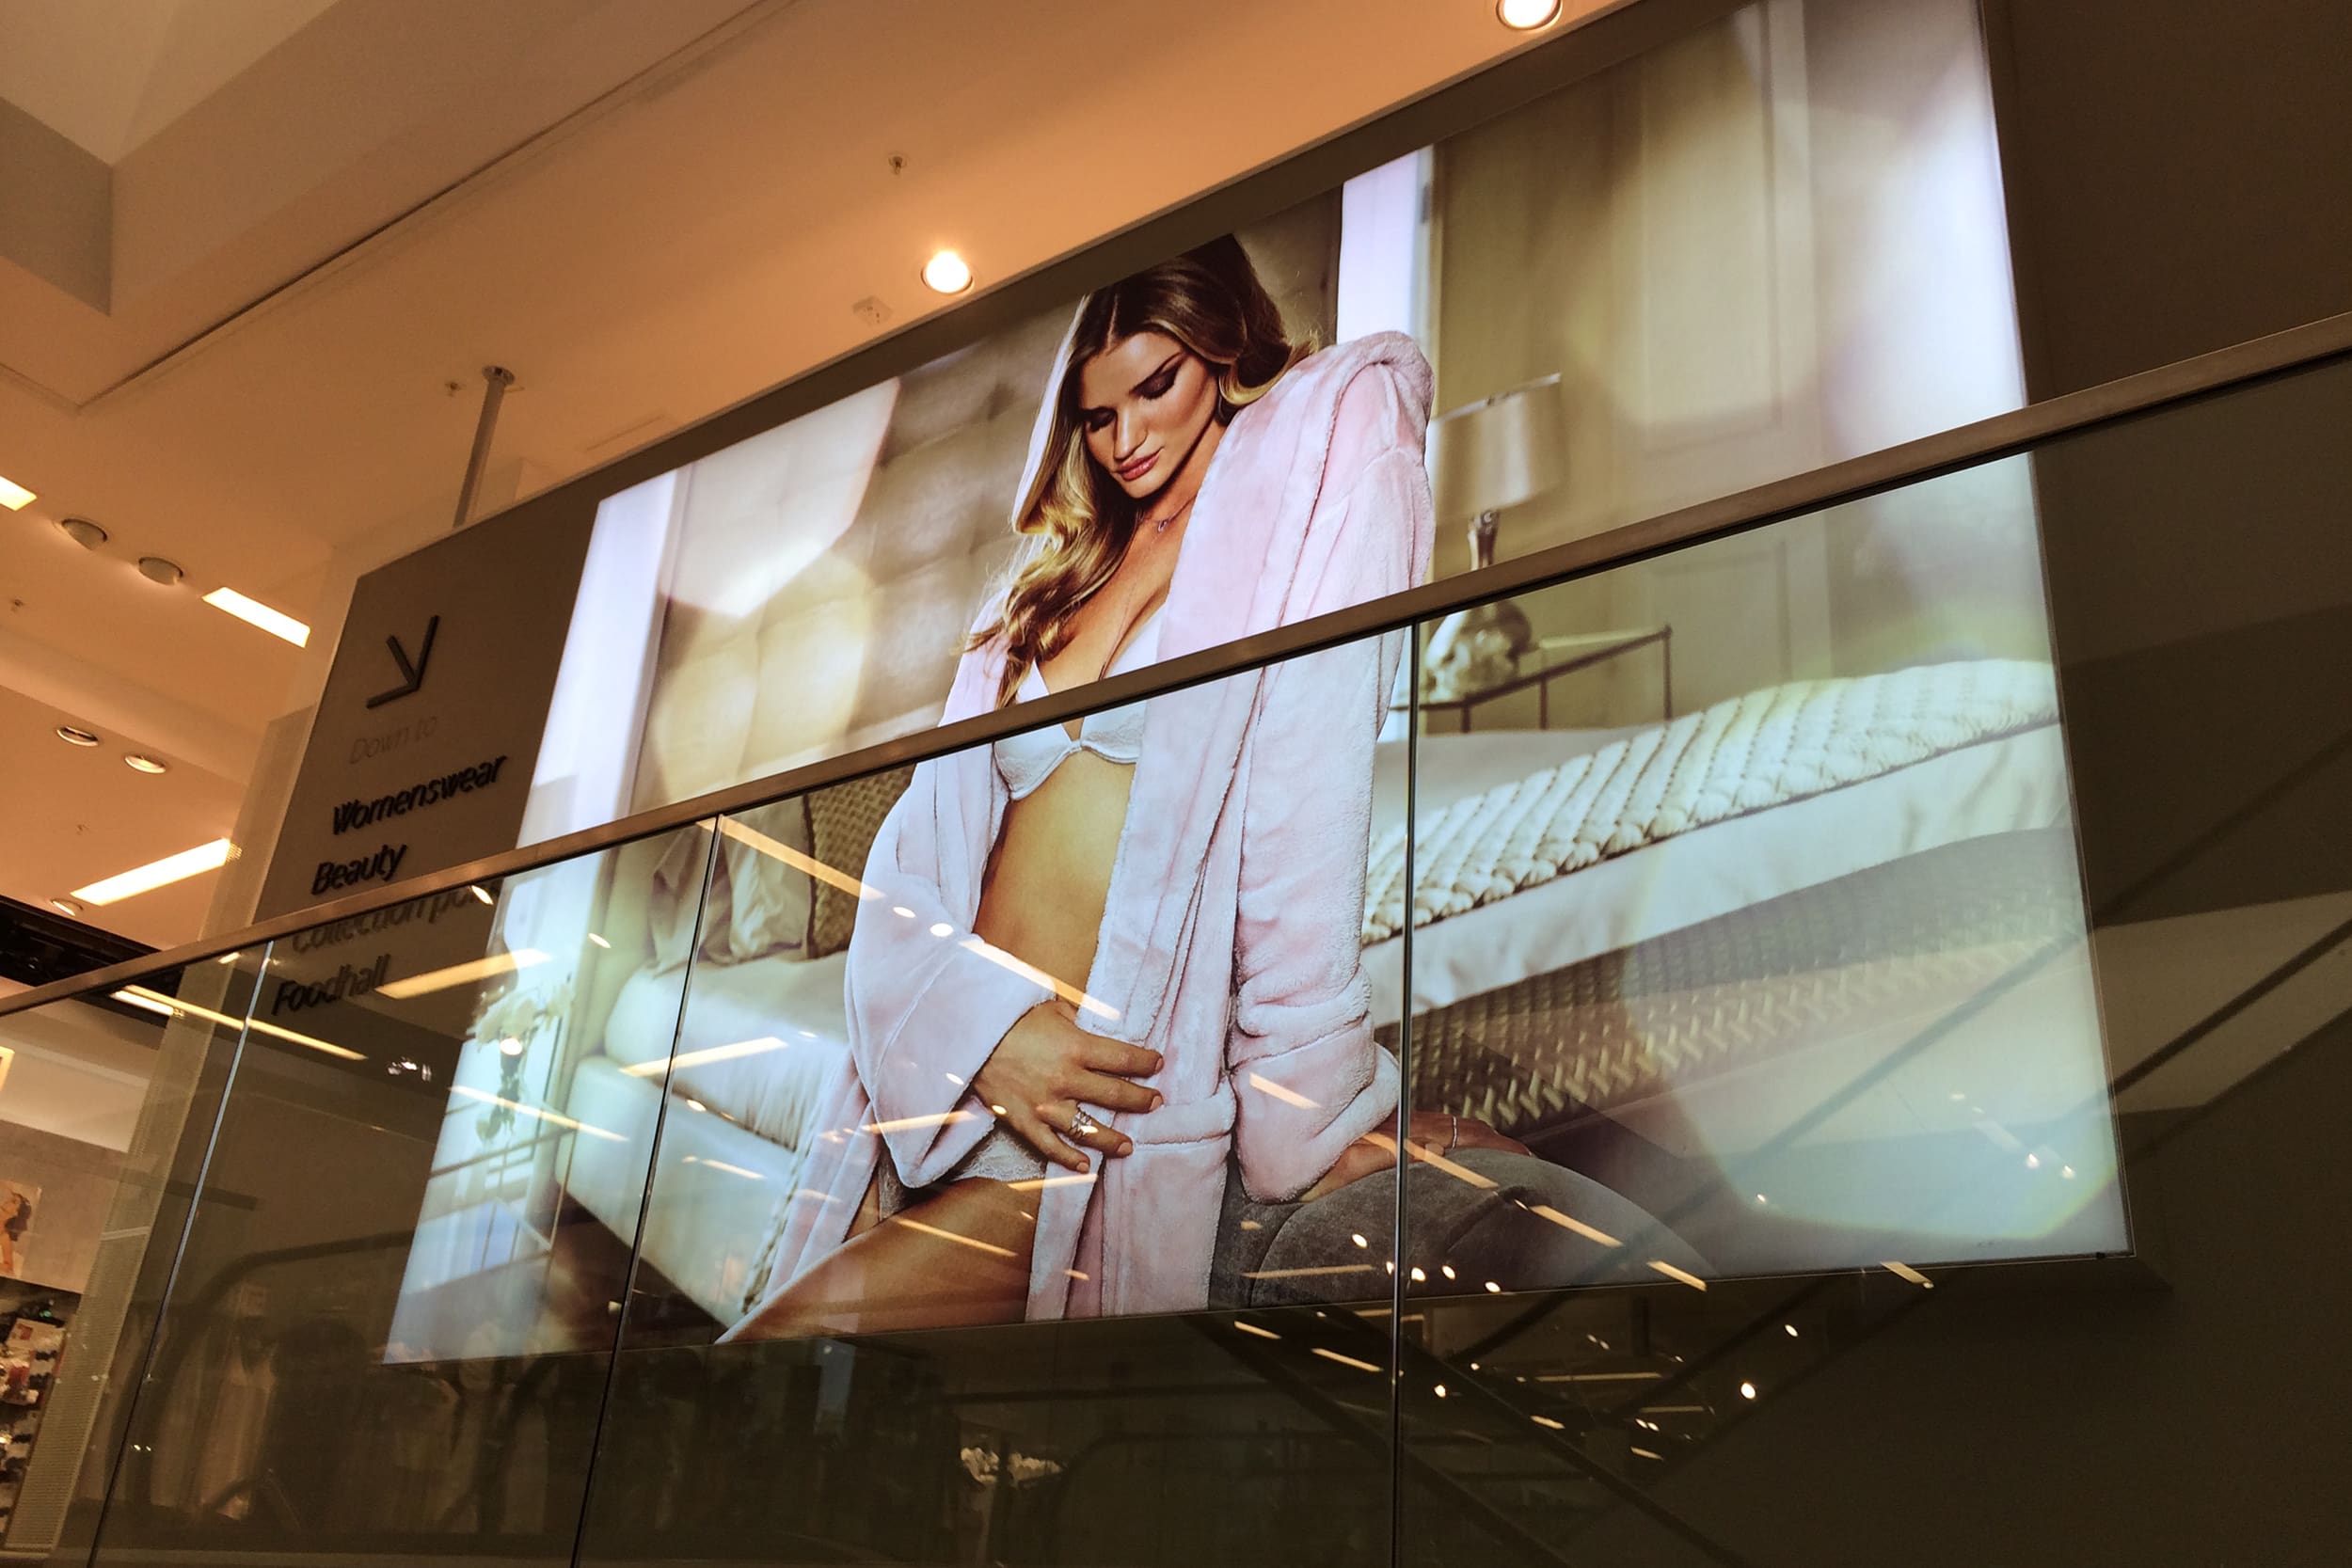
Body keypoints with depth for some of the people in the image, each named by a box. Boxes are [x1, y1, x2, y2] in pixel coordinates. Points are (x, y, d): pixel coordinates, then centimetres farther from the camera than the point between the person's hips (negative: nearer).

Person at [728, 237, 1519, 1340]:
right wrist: (980, 1022, -11)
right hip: (940, 1099, 6)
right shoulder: (1054, 578, 19)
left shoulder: (1305, 486, 2)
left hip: (1118, 1124, -6)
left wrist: (1306, 1101, -20)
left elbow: (1305, 812, -12)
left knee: (815, 1330, -19)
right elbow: (913, 857, 8)